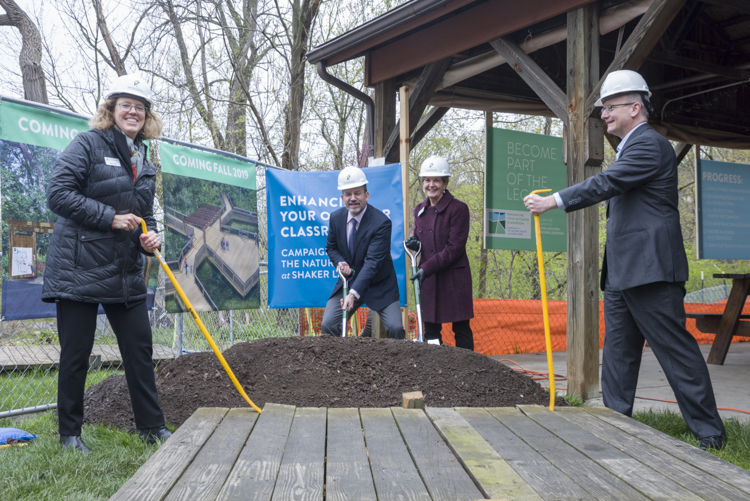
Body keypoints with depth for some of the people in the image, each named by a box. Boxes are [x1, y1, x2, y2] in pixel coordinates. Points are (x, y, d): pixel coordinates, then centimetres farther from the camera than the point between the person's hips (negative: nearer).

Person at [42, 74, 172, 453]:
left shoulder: (144, 162, 16)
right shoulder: (88, 144, -5)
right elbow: (58, 194, -14)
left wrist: (150, 237, 0)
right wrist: (110, 218, -17)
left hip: (125, 273, 6)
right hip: (80, 268, -6)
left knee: (140, 347, 7)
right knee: (75, 353, 3)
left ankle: (151, 426, 18)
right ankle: (70, 433, 18)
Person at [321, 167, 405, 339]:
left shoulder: (381, 222, -21)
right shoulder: (336, 217, -3)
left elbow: (373, 261, -27)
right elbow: (331, 247, 12)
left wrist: (354, 293, -35)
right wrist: (340, 262, -13)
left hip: (379, 286, -4)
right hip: (348, 281, 4)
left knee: (396, 328, -15)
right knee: (328, 325, -9)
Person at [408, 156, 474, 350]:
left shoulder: (458, 208, -8)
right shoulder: (419, 210, 11)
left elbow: (455, 247, -13)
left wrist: (427, 268, -20)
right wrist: (414, 243, -2)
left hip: (454, 279, -6)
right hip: (428, 279, 6)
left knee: (461, 329, 0)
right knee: (430, 330, 8)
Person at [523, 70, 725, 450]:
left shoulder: (649, 144, -10)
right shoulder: (631, 148, 21)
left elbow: (606, 183, -21)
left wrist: (553, 201, -20)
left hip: (650, 273, -10)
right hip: (622, 275, 10)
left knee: (677, 352, -4)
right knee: (618, 354, 11)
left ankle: (709, 433, 6)